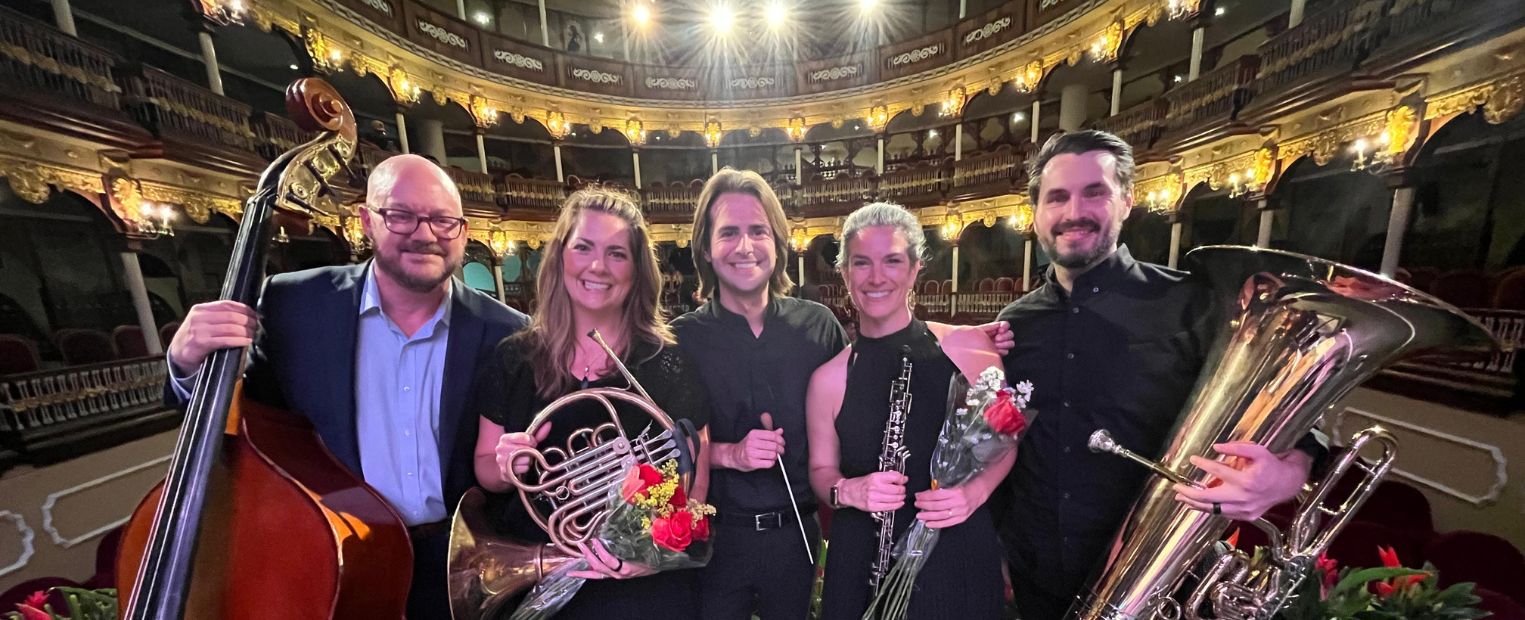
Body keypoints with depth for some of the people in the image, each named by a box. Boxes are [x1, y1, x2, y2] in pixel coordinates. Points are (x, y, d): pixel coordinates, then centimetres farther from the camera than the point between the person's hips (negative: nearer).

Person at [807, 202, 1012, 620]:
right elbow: (821, 471, 2)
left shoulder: (970, 347, -9)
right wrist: (848, 491, -18)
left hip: (960, 555, 1)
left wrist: (977, 490, -14)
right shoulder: (829, 379, -9)